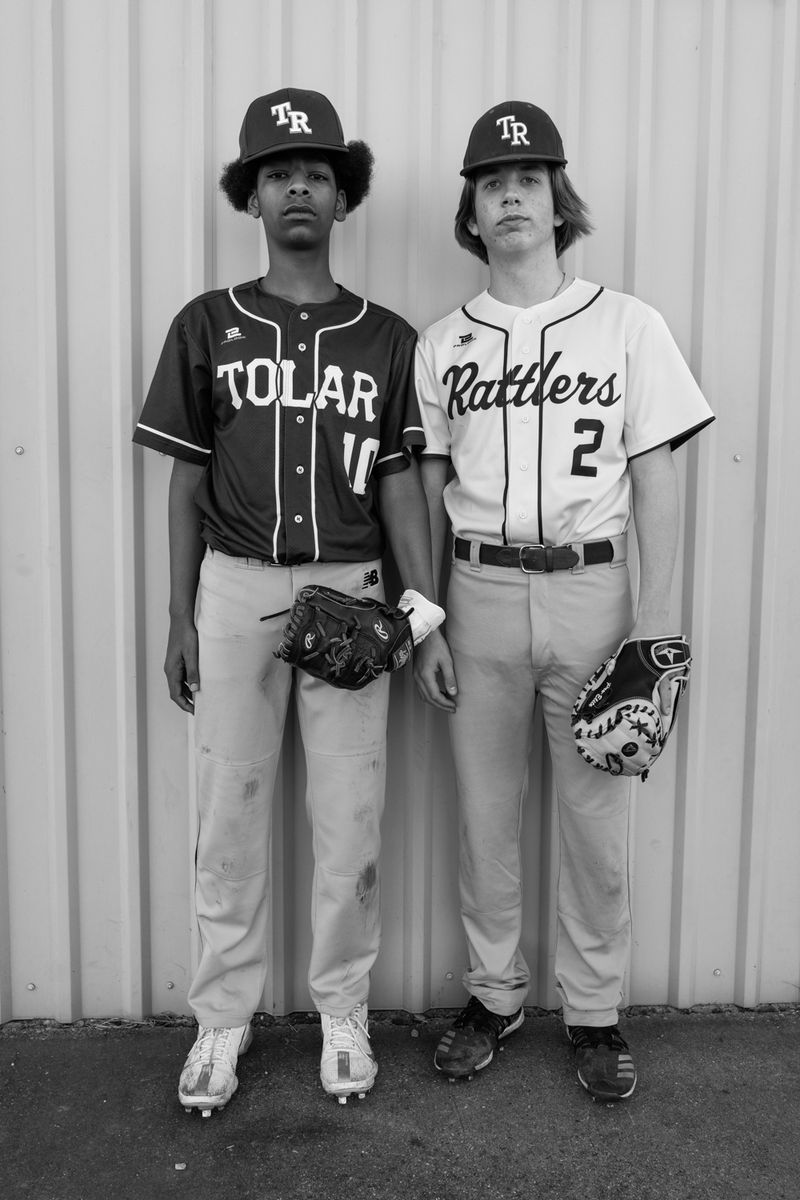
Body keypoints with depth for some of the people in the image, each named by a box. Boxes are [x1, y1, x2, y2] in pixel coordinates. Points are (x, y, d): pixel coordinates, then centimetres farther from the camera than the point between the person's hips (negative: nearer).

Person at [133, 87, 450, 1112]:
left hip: (349, 593, 0)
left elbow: (397, 481, 5)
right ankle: (223, 1016, 24)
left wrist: (427, 613, -3)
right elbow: (187, 478, 6)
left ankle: (342, 1010, 25)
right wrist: (179, 617, 2)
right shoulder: (205, 326, 5)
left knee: (350, 815, 6)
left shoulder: (387, 337, 6)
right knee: (230, 809, 7)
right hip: (234, 591, 0)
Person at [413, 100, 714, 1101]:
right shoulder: (441, 343, 8)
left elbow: (655, 481, 0)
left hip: (590, 588, -1)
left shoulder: (628, 325, 3)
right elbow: (426, 492, 9)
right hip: (479, 593, 2)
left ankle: (595, 1011, 25)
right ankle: (494, 994, 29)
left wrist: (652, 625, -6)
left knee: (595, 814, 6)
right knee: (483, 810, 10)